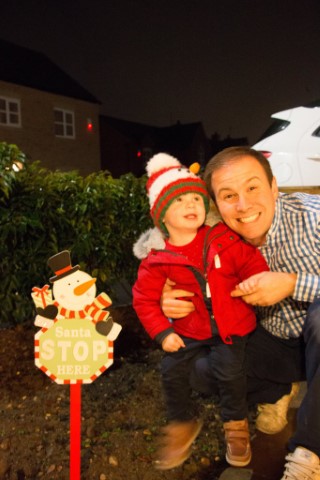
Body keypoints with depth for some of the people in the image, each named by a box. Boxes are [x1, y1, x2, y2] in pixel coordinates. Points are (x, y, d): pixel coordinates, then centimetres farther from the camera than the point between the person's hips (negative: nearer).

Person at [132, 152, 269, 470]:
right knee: (173, 371, -1)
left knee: (230, 371, -7)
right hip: (188, 329, 1)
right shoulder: (157, 259, -13)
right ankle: (182, 424, 29)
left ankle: (236, 425, 25)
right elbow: (144, 298, -8)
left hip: (231, 323, 0)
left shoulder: (223, 239, -11)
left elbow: (252, 262, -1)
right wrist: (162, 332, -15)